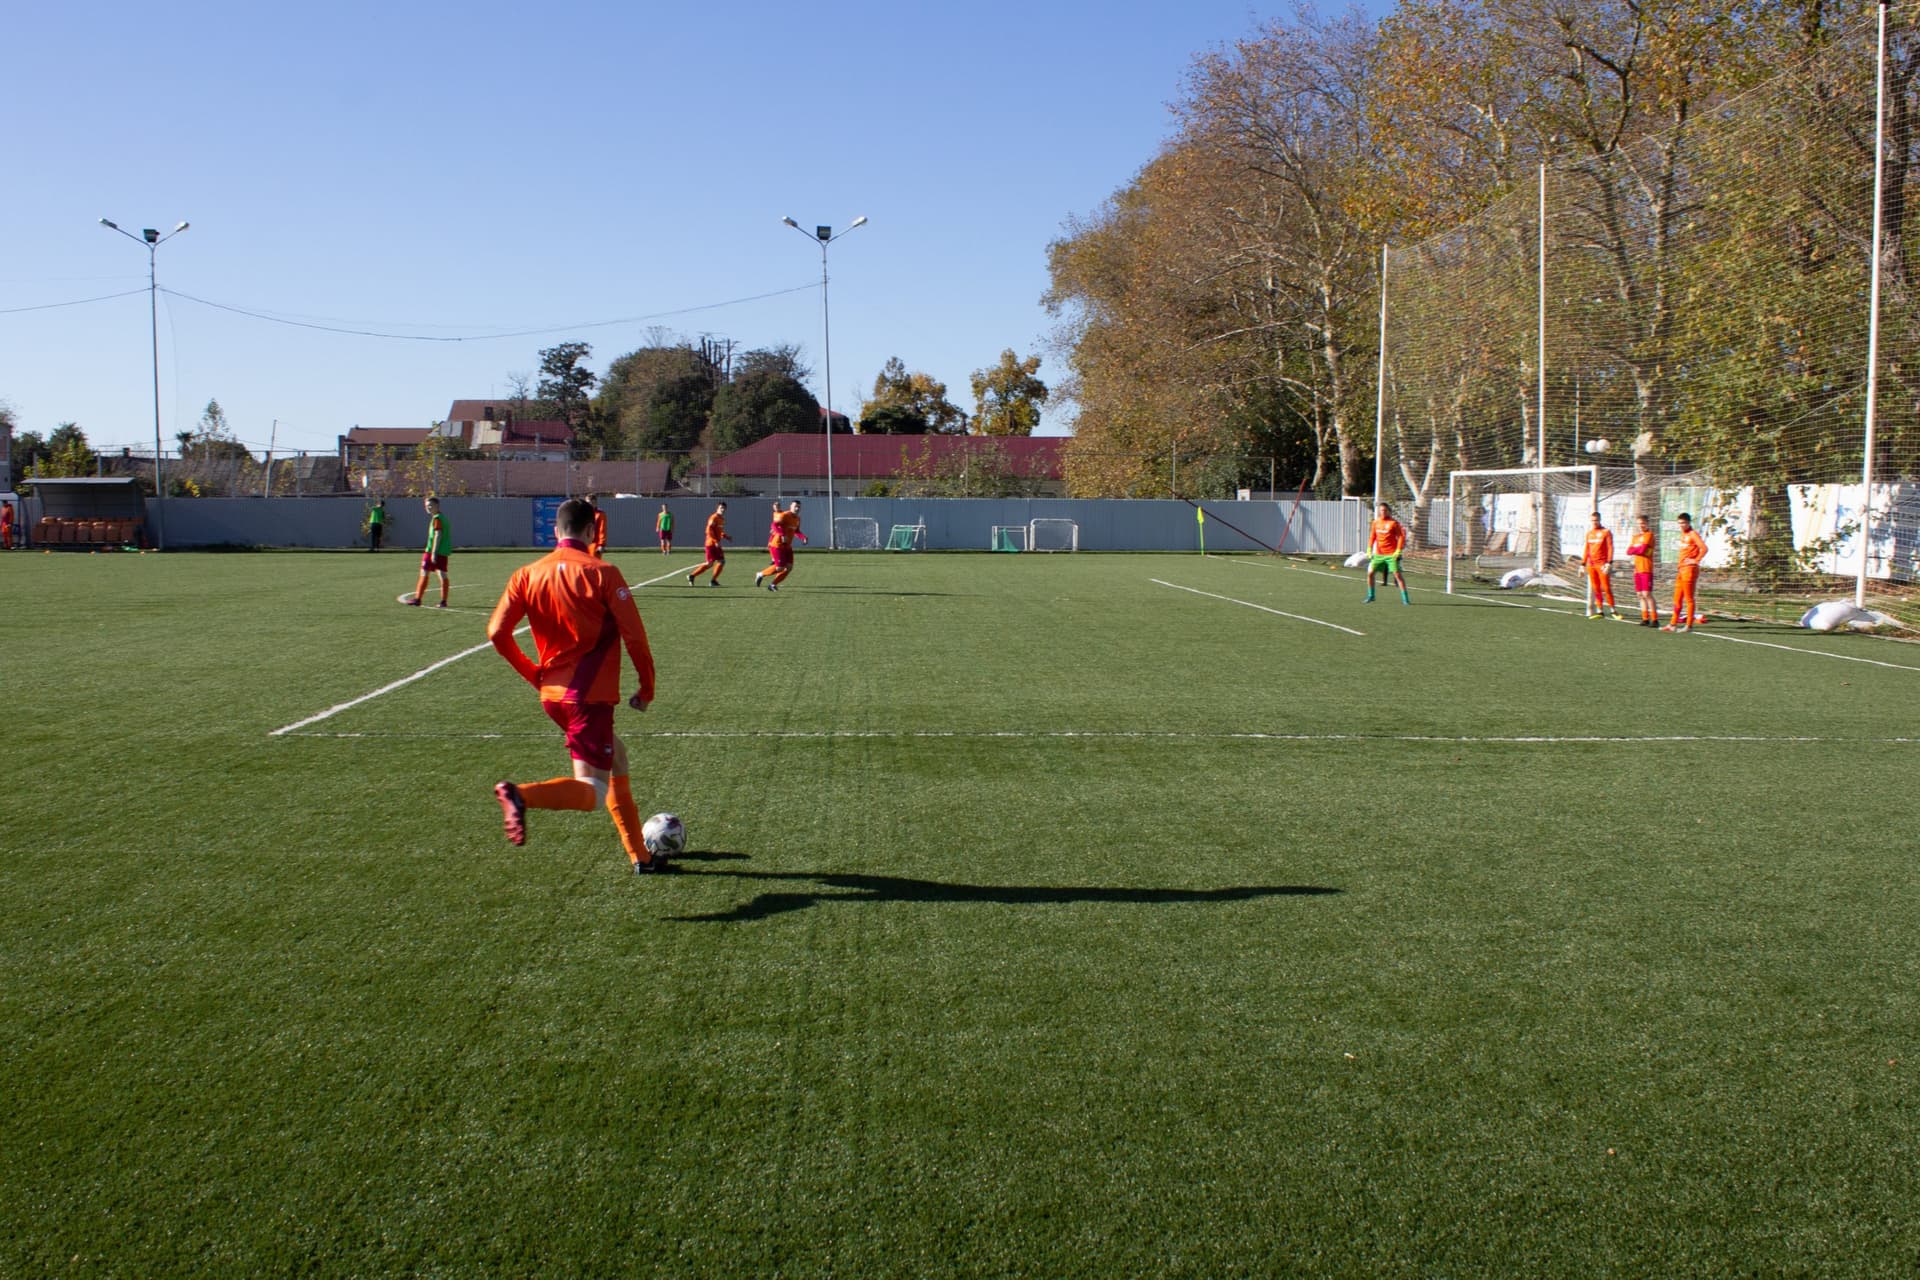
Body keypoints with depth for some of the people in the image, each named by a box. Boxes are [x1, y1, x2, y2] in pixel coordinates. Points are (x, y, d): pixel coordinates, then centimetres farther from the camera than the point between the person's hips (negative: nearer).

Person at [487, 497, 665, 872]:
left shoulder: (527, 575, 5)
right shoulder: (602, 573, -9)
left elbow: (497, 633, 1)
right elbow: (634, 636, -11)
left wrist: (535, 674, 13)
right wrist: (646, 688, 2)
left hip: (552, 695, 7)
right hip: (590, 696, -7)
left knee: (617, 759, 24)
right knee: (594, 793, -9)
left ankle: (638, 855, 29)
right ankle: (522, 794, -35)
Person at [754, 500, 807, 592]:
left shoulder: (797, 519, 11)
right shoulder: (784, 515, -15)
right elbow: (775, 525, -26)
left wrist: (803, 537, 5)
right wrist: (782, 535, -37)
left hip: (787, 546, 8)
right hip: (777, 545, -8)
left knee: (789, 567, -3)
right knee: (780, 568, -11)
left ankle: (773, 584, 9)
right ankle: (761, 574, 13)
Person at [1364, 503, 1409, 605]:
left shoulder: (1394, 523, -7)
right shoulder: (1376, 523, 8)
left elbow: (1401, 537, -7)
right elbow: (1372, 536, 17)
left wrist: (1398, 551, -14)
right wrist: (1369, 549, 8)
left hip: (1391, 554, -5)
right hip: (1379, 554, 5)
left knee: (1397, 574, -9)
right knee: (1370, 573, 1)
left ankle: (1405, 599, -5)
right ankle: (1371, 596, 16)